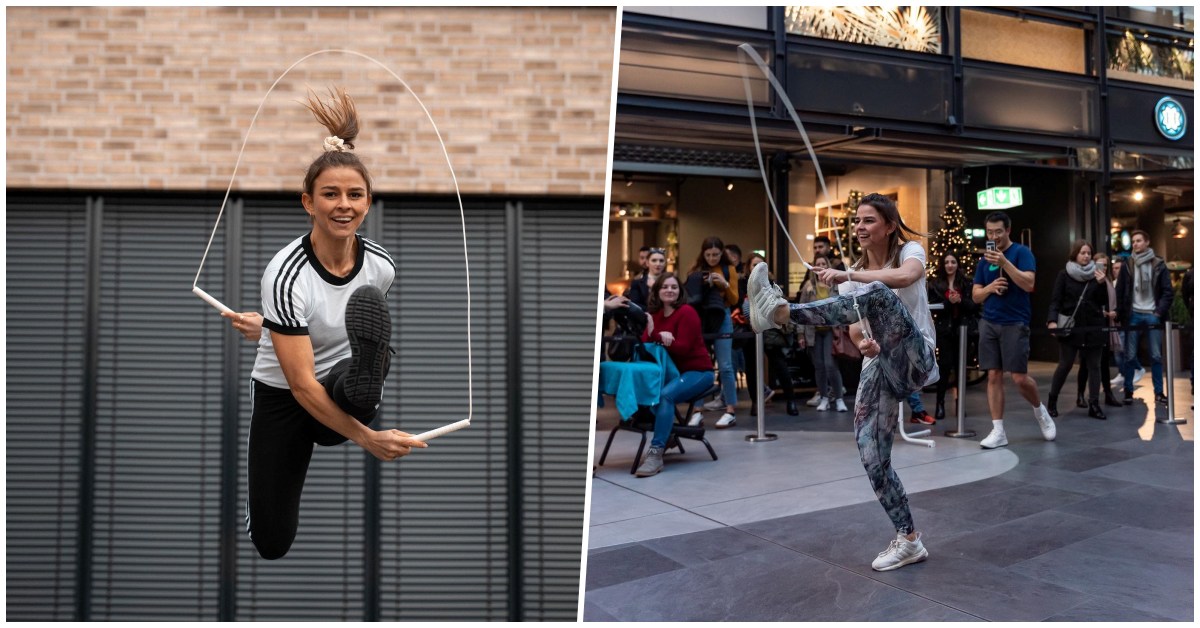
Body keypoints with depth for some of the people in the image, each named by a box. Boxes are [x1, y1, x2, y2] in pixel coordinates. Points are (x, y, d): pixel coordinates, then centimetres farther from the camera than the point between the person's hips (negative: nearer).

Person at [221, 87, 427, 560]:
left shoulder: (381, 265, -12)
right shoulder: (286, 274, -26)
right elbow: (301, 384, -28)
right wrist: (368, 439, -34)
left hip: (343, 390, 2)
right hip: (283, 397, -1)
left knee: (368, 309, -29)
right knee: (272, 545, 10)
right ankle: (261, 470, 37)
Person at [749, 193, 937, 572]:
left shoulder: (910, 251, 0)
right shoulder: (855, 275, 16)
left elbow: (905, 277, -26)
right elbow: (854, 327, 4)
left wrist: (846, 276, -32)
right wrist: (864, 343, -20)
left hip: (915, 361, -6)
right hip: (879, 368, 6)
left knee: (877, 295, -33)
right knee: (872, 456, -5)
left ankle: (780, 312, -46)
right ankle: (908, 540, 11)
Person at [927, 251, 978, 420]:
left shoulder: (966, 283, 6)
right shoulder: (935, 284, 4)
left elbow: (974, 306, 0)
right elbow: (933, 307, -4)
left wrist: (961, 301, -17)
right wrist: (949, 302, -19)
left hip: (962, 329, 1)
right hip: (944, 330, -1)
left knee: (960, 367, 4)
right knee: (945, 365, -7)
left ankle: (960, 403, 14)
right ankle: (940, 404, -1)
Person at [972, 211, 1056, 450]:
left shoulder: (1022, 252, -3)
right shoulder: (984, 260, 12)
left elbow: (1028, 284, -16)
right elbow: (975, 295, 12)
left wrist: (1004, 262, -23)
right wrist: (990, 287, -9)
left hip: (1015, 324, -4)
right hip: (989, 323, 4)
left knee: (1020, 378, -5)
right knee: (994, 376, 2)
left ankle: (1039, 410, 26)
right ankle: (998, 431, 6)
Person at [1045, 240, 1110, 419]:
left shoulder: (1096, 274, 7)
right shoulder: (1064, 275, -1)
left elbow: (1103, 302, 5)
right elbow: (1055, 300, -5)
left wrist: (1102, 284, -10)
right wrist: (1052, 320, -18)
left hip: (1094, 327, 3)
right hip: (1071, 327, -3)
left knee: (1094, 365, 4)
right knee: (1065, 365, 0)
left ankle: (1094, 405, 9)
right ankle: (1052, 401, 15)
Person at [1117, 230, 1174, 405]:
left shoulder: (1159, 265, 4)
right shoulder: (1127, 266, 7)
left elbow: (1168, 291, 2)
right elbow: (1119, 292, 6)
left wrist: (1160, 312, -9)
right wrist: (1121, 314, -2)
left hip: (1152, 315, -1)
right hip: (1133, 315, 1)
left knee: (1156, 356, 2)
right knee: (1130, 356, 1)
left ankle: (1159, 392, 9)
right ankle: (1128, 391, 8)